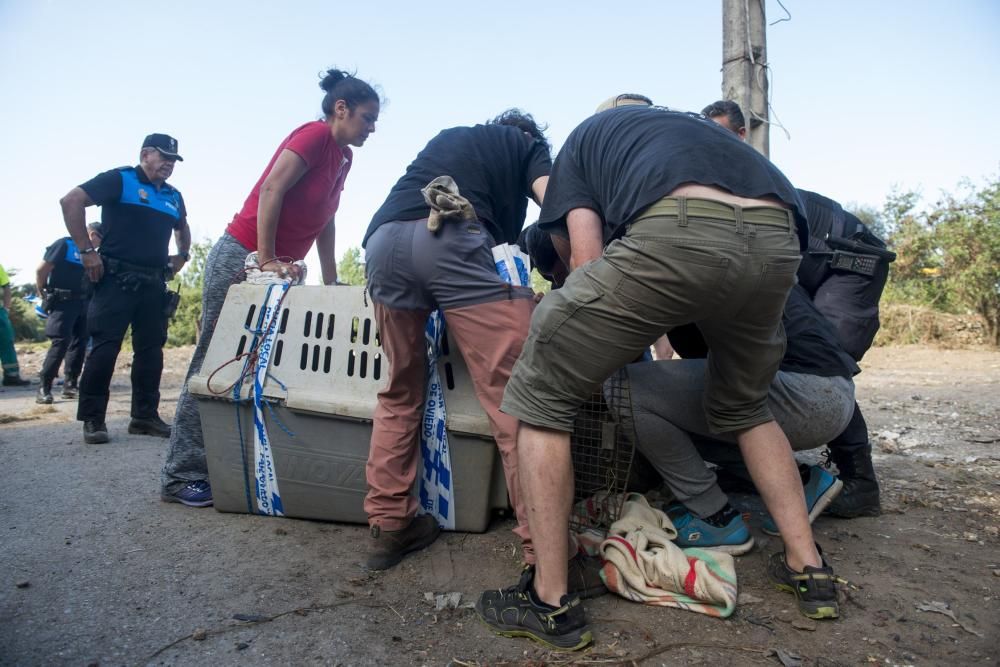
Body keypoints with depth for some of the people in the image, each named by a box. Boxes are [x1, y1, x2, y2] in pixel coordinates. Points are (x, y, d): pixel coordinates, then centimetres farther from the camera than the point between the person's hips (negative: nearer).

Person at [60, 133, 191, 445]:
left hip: (155, 282, 6)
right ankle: (92, 419, 3)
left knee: (151, 349, 5)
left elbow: (182, 227, 36)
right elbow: (71, 201, -10)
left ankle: (145, 416, 13)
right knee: (105, 347, -7)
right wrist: (86, 250, -14)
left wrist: (182, 255, 19)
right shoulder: (119, 180, -2)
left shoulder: (173, 196, 17)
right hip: (117, 278, -6)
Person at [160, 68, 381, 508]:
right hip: (242, 258, -9)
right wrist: (266, 261, -22)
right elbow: (271, 190, -20)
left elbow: (325, 222, 14)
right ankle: (181, 477, 3)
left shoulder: (343, 157, 14)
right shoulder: (315, 135, -11)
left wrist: (332, 283, 9)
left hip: (278, 269, 9)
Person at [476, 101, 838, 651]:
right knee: (743, 406, 32)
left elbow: (587, 260, 14)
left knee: (541, 394, 9)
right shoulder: (689, 125, 42)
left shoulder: (582, 138, 30)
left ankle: (551, 601, 10)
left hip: (681, 232, -6)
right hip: (779, 239, 7)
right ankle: (809, 569, 34)